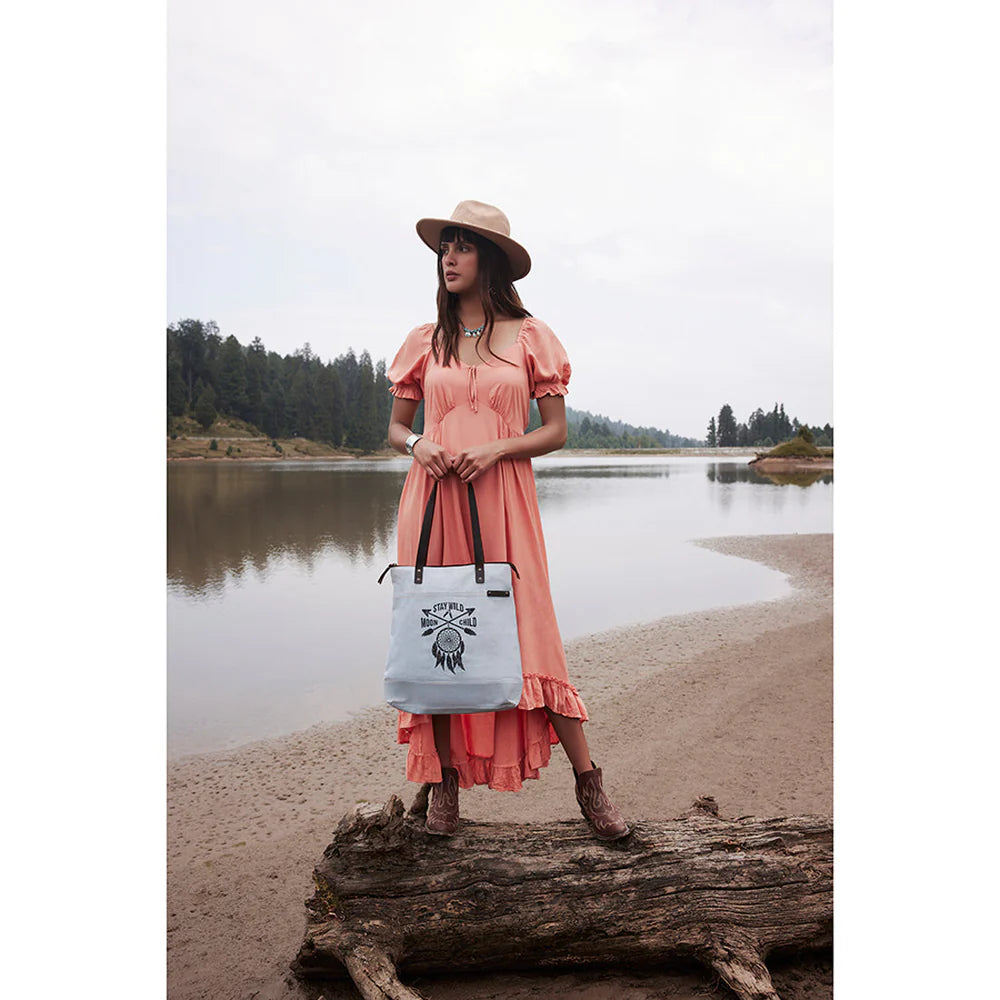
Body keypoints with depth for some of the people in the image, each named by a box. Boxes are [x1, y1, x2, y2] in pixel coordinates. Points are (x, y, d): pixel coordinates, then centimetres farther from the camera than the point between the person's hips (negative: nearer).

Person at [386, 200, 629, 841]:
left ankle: (589, 784, 8)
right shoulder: (425, 341, 11)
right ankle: (446, 781, 18)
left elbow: (556, 432, 3)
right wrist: (418, 444, -8)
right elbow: (395, 427, 15)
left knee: (531, 637, -4)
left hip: (503, 502, -2)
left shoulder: (529, 337, 5)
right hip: (433, 500, 3)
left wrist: (495, 450, -13)